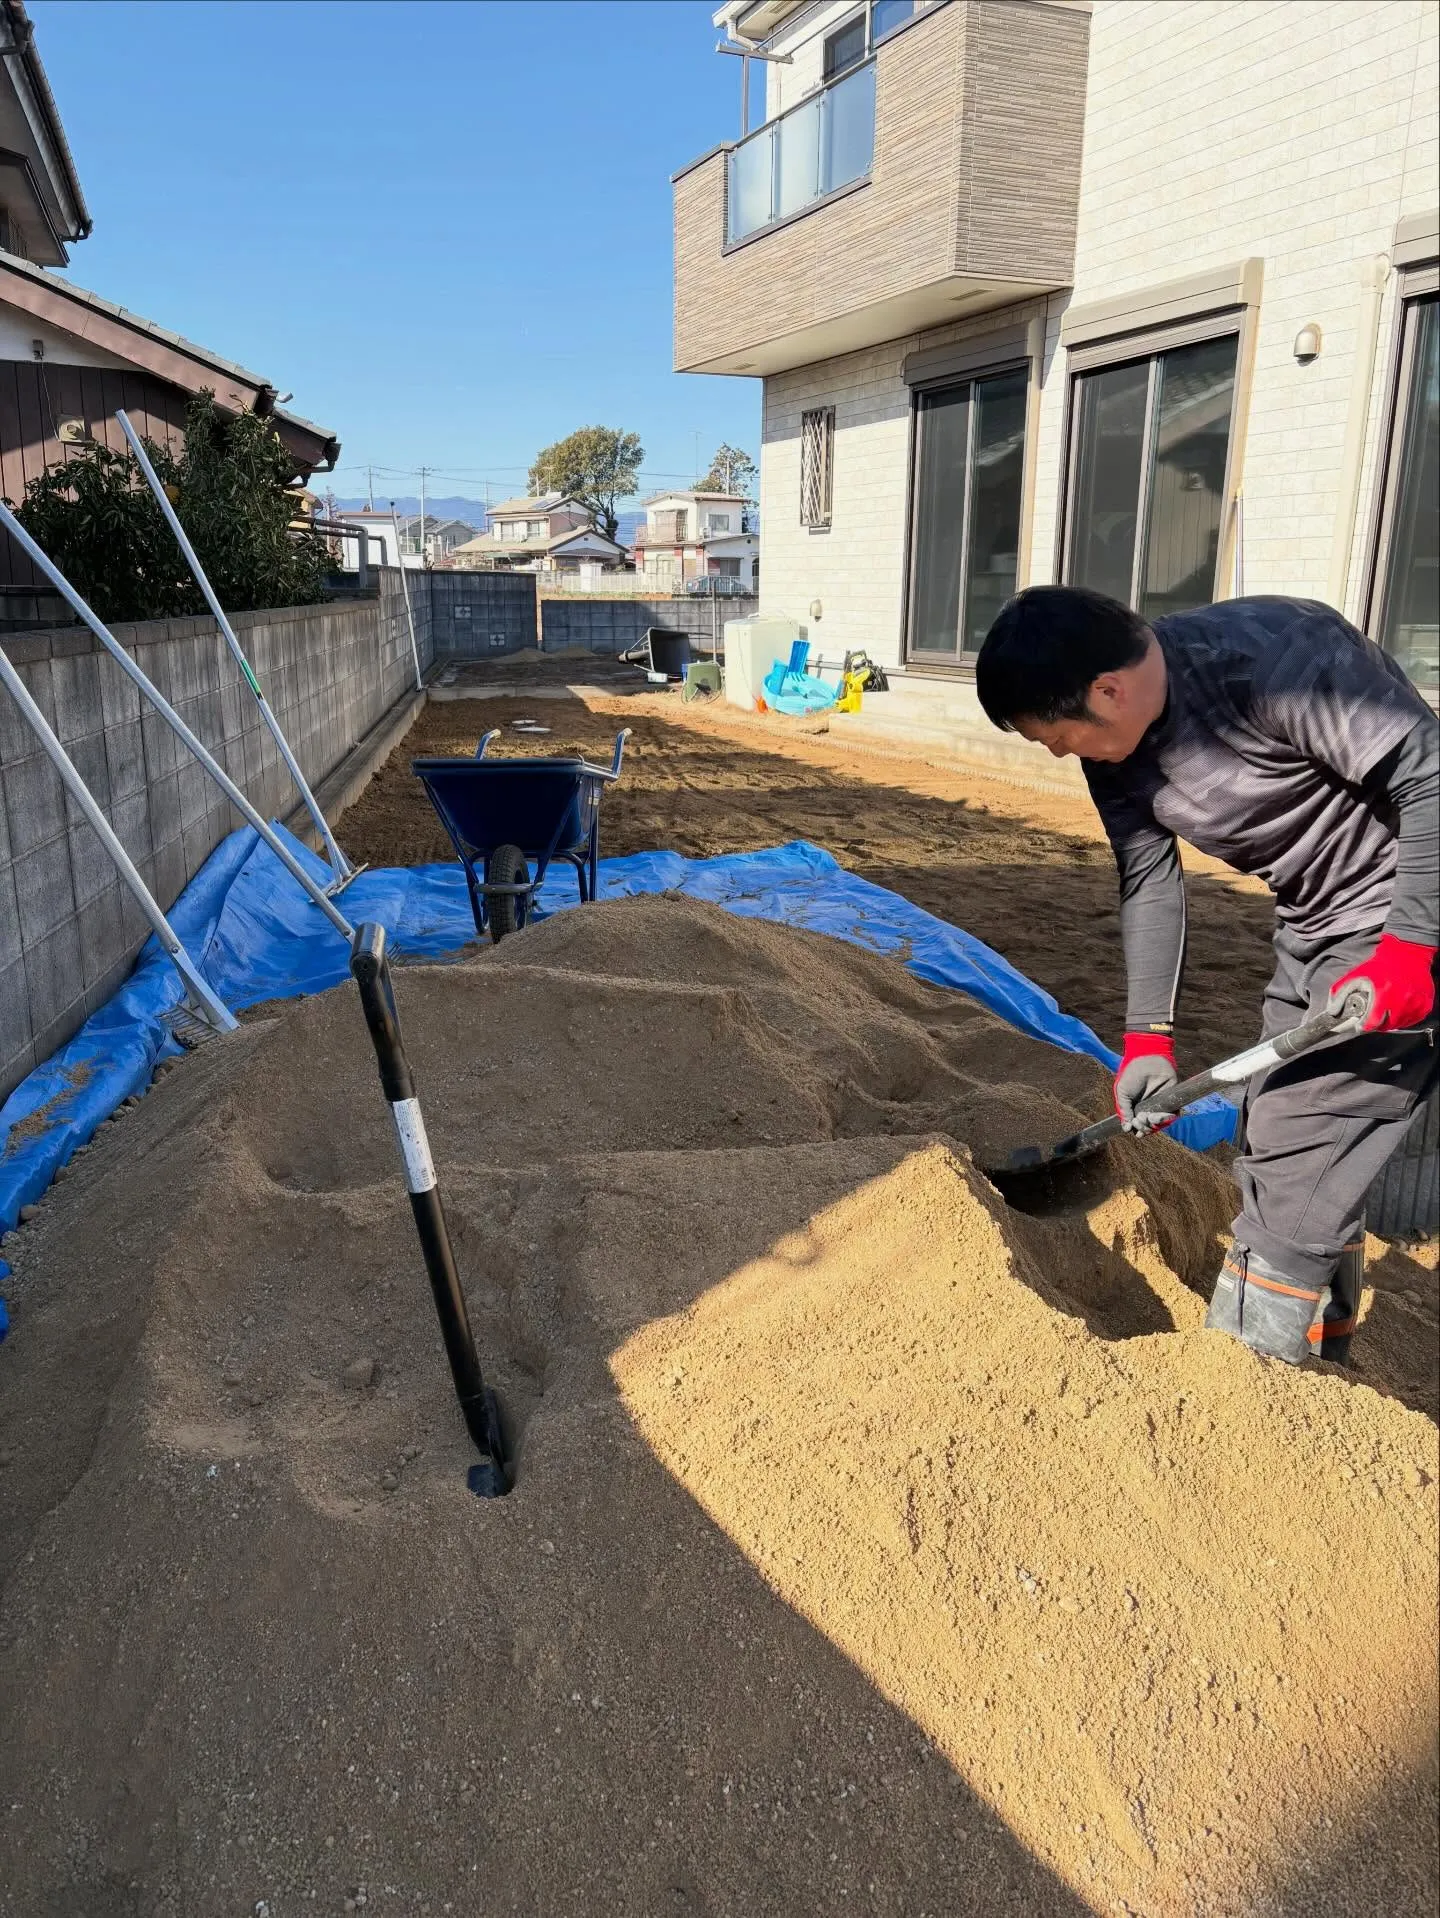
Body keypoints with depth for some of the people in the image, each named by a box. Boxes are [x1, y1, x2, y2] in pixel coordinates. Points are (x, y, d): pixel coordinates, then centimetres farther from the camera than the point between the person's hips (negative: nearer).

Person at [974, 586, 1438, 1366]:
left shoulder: (1273, 658, -30)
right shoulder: (1112, 748, -5)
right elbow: (1149, 882, 1)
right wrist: (1148, 1032, -3)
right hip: (1312, 925, 9)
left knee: (1294, 1171, -8)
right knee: (1276, 1153, 17)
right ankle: (1313, 1381, 36)